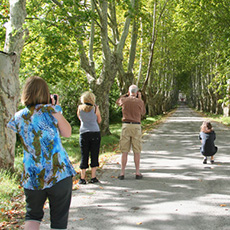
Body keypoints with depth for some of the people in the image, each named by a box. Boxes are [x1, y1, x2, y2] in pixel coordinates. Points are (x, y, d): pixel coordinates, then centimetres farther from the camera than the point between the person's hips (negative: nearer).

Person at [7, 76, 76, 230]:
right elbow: (67, 133, 3)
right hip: (58, 173, -3)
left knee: (32, 216, 19)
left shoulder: (18, 117, 4)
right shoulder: (50, 109, -8)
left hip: (31, 177, 4)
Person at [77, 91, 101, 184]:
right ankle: (93, 177, 6)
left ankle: (82, 178, 5)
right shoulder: (95, 108, -2)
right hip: (95, 133, -1)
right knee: (94, 155, 5)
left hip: (83, 134, 2)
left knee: (84, 156, 6)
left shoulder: (80, 108, 3)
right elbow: (99, 121, 9)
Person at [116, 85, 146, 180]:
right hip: (136, 126, -1)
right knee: (137, 151, 7)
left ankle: (122, 173, 4)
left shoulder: (124, 100, 1)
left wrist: (127, 94, 27)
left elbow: (118, 102, 27)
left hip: (126, 126, 1)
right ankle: (137, 173, 8)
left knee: (124, 151, 5)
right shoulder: (140, 102, -1)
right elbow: (143, 112, 18)